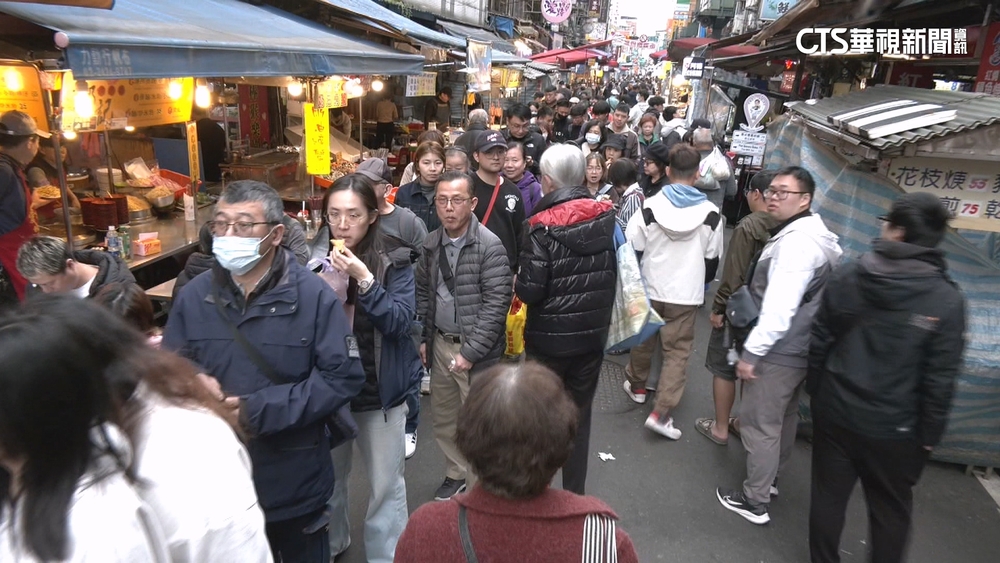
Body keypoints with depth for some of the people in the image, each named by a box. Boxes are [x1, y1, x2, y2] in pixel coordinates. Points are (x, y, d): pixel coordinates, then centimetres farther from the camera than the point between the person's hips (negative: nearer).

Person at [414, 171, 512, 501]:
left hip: (476, 349, -6)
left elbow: (496, 304, -18)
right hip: (440, 343, 6)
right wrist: (423, 338, 9)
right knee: (443, 417, 18)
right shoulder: (431, 244, 4)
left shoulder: (490, 247, -15)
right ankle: (456, 474, 39)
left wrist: (470, 352, -18)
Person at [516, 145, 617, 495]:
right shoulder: (605, 217, -3)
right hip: (593, 334, 4)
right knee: (579, 417, 17)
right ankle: (575, 496, 30)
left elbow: (529, 289, -20)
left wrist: (517, 284, 0)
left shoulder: (544, 226, -18)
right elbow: (614, 272, 2)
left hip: (549, 337, -4)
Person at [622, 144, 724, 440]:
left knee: (643, 340, 21)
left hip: (649, 289, 1)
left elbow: (633, 249, -5)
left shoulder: (650, 206, -8)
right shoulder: (711, 213, -5)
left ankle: (636, 386, 40)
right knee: (677, 351, 3)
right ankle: (661, 413, -5)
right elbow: (713, 258, 5)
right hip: (686, 294, -1)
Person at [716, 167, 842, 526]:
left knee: (759, 423, 0)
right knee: (783, 417, 23)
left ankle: (755, 501, 10)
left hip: (779, 352, -10)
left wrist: (752, 352, -23)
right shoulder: (815, 235, 11)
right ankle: (771, 477, 40)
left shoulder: (797, 242, -23)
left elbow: (779, 307, -29)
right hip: (798, 349, 10)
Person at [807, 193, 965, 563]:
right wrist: (929, 434, 0)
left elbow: (819, 341, -1)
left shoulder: (846, 276, -8)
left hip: (835, 411, 2)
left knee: (828, 496, 17)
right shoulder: (947, 300, -14)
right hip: (893, 427, -1)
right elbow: (940, 379, -11)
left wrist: (815, 389, 13)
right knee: (891, 510, 18)